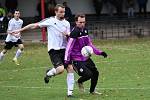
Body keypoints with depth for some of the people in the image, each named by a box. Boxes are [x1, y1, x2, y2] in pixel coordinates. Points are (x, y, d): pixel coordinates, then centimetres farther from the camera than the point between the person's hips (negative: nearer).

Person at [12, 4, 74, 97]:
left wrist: (67, 35, -17)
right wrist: (19, 30, 1)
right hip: (53, 50, -4)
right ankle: (49, 73, 13)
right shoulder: (50, 21, -4)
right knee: (60, 69, -21)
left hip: (64, 49, 4)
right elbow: (35, 25, 0)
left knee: (70, 68, -7)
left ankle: (70, 91, 2)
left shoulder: (66, 23, 7)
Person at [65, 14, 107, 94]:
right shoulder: (75, 32, -19)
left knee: (95, 73, 11)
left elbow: (89, 44, 16)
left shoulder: (85, 30, 7)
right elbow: (69, 47, -20)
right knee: (88, 74, -18)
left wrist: (100, 52, 11)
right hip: (77, 60, -8)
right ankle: (79, 82, 16)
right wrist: (67, 60, -25)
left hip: (86, 58, 9)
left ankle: (92, 91, 31)